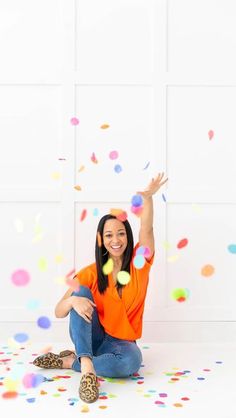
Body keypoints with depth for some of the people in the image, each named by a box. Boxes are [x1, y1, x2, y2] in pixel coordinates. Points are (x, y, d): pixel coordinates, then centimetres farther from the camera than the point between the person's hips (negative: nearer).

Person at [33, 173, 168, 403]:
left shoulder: (139, 263, -4)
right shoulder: (91, 272, -5)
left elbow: (146, 229, -24)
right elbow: (59, 312, -10)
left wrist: (147, 197, -43)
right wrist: (72, 300, -35)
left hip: (121, 342, 0)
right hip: (90, 337, 1)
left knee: (132, 361, -36)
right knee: (81, 293, -26)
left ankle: (70, 361, -18)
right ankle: (86, 365, -39)